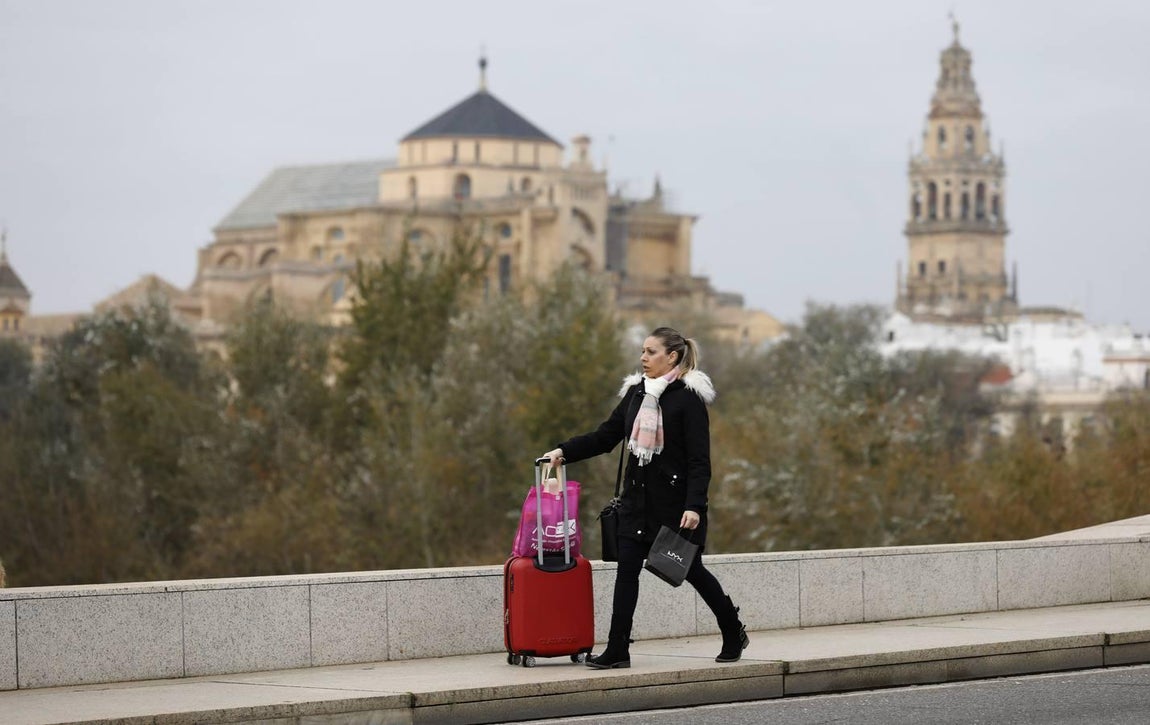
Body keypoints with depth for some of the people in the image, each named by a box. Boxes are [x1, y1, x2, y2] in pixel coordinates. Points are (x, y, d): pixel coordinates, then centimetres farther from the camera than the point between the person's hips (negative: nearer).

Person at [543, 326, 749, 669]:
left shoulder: (689, 397, -10)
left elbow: (699, 459, -14)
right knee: (627, 569, -3)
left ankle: (734, 633, 27)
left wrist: (694, 506, -22)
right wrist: (563, 451, 3)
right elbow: (605, 436, 13)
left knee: (691, 569, 6)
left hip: (676, 501, -6)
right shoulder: (635, 393, 9)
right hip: (638, 497, 6)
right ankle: (617, 650, -3)